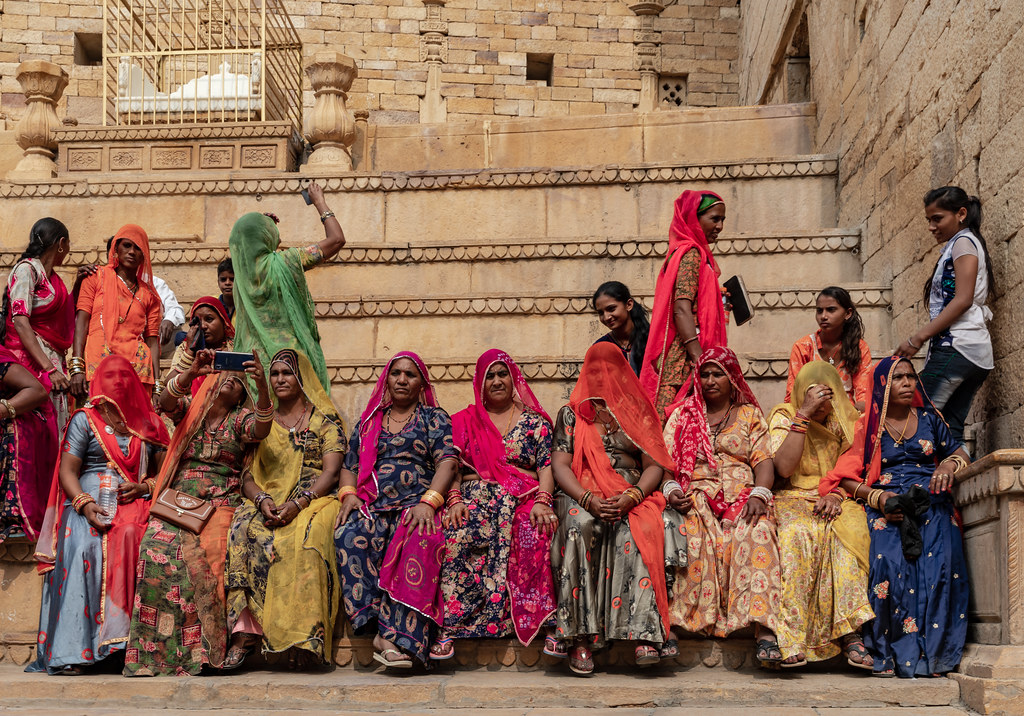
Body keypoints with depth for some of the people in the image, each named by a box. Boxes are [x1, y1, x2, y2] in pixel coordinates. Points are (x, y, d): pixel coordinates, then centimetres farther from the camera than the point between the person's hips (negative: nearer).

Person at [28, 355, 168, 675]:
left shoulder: (150, 423, 19)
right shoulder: (85, 419, 12)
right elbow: (68, 471, 4)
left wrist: (142, 487, -5)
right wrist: (85, 504, -14)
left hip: (136, 504, 1)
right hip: (91, 501, -1)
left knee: (128, 536, -34)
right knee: (81, 546, -32)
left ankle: (117, 639, -35)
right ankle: (70, 651, -36)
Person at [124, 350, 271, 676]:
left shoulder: (241, 419, 14)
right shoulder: (190, 408, 17)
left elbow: (262, 429, -9)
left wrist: (262, 386, -24)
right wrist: (193, 372, -21)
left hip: (220, 502, -1)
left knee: (205, 551, -28)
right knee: (158, 548, -26)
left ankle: (202, 648, -22)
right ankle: (155, 649, -22)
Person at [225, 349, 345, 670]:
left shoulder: (325, 420, 11)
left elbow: (331, 472, -1)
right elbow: (248, 475, 13)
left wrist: (297, 503, -18)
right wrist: (262, 500, -11)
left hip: (316, 499, -3)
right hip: (268, 501, 3)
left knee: (305, 538, -38)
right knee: (244, 530, -31)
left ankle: (302, 639, -40)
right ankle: (245, 633, -37)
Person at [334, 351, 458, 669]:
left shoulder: (434, 417, 15)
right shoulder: (369, 421, 26)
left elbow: (448, 461, 0)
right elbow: (350, 466, 22)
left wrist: (428, 502, -17)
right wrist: (348, 495, -2)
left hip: (416, 505, -3)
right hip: (373, 507, 3)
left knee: (421, 542, -38)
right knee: (350, 536, -33)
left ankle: (396, 636, -43)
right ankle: (379, 626, -37)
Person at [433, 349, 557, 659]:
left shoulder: (534, 421, 16)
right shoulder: (464, 421, 20)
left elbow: (547, 467, 5)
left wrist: (542, 501, -14)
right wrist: (455, 500, -10)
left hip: (523, 499, -1)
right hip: (475, 497, 1)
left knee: (535, 535, -37)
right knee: (455, 536, -34)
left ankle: (549, 623, -36)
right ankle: (449, 626, -35)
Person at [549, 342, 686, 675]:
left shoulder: (638, 412, 18)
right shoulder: (571, 414, 18)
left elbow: (654, 465, 7)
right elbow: (560, 465, 4)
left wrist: (631, 497, -15)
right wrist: (588, 499, -15)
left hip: (633, 496, 0)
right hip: (583, 497, 0)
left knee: (636, 531, -35)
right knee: (579, 526, -36)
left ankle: (644, 634, -41)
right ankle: (580, 637, -36)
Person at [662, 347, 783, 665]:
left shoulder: (750, 415, 21)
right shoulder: (682, 415, 22)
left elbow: (764, 462, 9)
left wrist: (759, 494, -12)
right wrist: (672, 489, -10)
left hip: (742, 496, 0)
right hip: (697, 497, 1)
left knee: (757, 532, -36)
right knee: (694, 535, -37)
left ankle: (765, 632, -48)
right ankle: (673, 622, -40)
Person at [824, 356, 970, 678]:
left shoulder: (929, 418, 19)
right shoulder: (868, 426, 12)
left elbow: (959, 453, 23)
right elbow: (847, 477, 6)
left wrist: (949, 464, -2)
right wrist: (876, 497, -12)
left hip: (931, 503, 2)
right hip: (885, 507, -1)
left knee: (941, 561, -29)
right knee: (889, 561, -32)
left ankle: (934, 654, -24)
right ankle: (888, 655, -25)